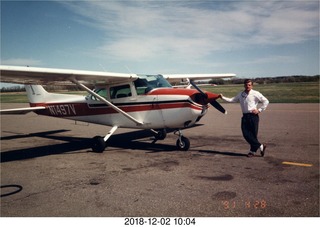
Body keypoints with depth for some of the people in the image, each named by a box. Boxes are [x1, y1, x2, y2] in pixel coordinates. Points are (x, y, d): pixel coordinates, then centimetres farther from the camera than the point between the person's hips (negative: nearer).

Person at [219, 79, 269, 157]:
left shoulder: (255, 93, -1)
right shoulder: (241, 94, 15)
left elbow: (266, 101, 1)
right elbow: (232, 100, 17)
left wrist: (259, 110, -5)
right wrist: (223, 97, 10)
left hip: (253, 116, -5)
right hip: (245, 116, 5)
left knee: (253, 134, -2)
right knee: (245, 134, -4)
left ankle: (253, 151, 17)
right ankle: (261, 146, 8)